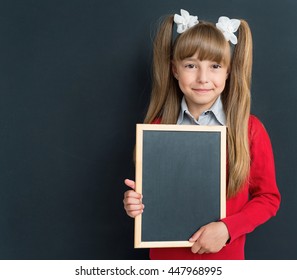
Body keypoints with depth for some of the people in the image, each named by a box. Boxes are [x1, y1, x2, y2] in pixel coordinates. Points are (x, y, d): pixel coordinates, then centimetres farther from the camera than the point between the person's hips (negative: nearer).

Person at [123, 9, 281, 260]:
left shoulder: (250, 129, -13)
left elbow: (268, 197, -5)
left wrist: (227, 228, -18)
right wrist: (136, 204, -16)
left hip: (224, 255, -1)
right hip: (165, 255, 2)